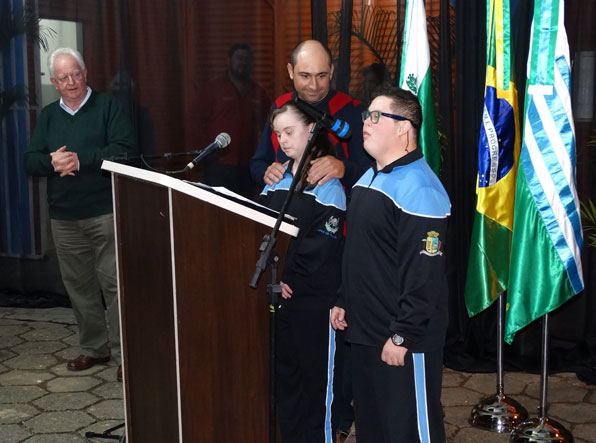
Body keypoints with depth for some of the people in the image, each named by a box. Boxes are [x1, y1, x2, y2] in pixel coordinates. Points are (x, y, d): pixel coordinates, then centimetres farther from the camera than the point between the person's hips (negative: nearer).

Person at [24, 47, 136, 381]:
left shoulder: (109, 106, 1)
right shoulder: (48, 116, 16)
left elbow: (125, 149, -12)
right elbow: (31, 161, 10)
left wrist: (79, 160, -16)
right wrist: (52, 162, -12)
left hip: (105, 212, -5)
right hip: (64, 216, 5)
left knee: (114, 282, -6)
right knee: (79, 285, 10)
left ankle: (124, 353, -1)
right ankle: (94, 348, 22)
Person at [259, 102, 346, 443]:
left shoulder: (328, 182, -8)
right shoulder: (276, 177, 11)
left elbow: (320, 246, -15)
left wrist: (287, 276, -13)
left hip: (314, 299, -6)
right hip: (278, 295, 6)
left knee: (316, 374, 5)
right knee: (284, 370, 14)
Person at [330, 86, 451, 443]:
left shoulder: (418, 187, -19)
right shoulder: (369, 178, 13)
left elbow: (424, 274, -23)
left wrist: (402, 336, -22)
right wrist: (344, 301, 19)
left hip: (404, 343, -9)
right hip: (365, 332, 9)